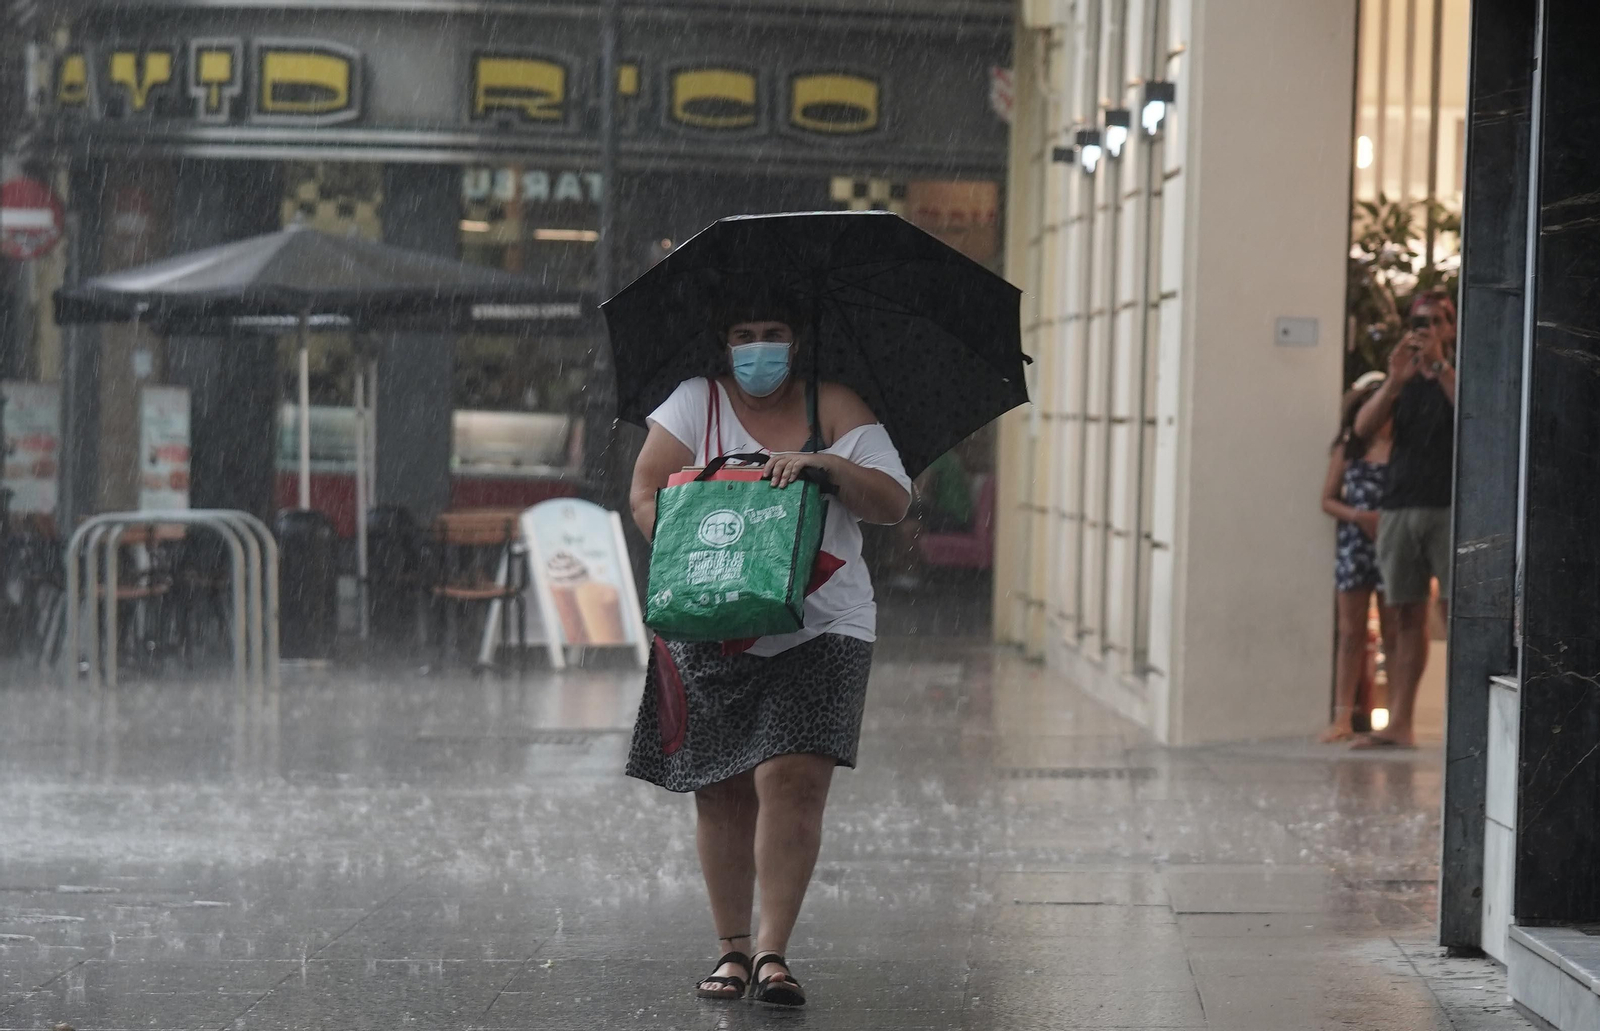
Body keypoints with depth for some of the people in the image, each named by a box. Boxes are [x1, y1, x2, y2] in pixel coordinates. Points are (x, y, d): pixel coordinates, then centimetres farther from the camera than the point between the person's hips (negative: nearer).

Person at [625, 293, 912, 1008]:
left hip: (818, 629, -1)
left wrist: (827, 464, -18)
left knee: (793, 777, -14)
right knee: (722, 790, 3)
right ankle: (731, 948, 15)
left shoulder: (835, 408, 6)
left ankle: (772, 949, -8)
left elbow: (894, 503, -1)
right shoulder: (696, 403, 6)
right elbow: (646, 493, 1)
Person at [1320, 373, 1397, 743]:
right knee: (1351, 633, 5)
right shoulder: (1347, 449, 8)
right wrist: (1358, 516, -8)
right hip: (1353, 546, 3)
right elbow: (1328, 499, 9)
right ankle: (1343, 716, 6)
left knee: (1393, 635, 2)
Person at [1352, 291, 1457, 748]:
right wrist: (1394, 382, -12)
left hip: (1450, 508, -4)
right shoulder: (1404, 378, 17)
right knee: (1407, 616, 2)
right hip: (1400, 506, 4)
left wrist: (1440, 366, -19)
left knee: (1456, 612, -10)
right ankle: (1398, 724, 0)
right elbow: (1363, 427, 2)